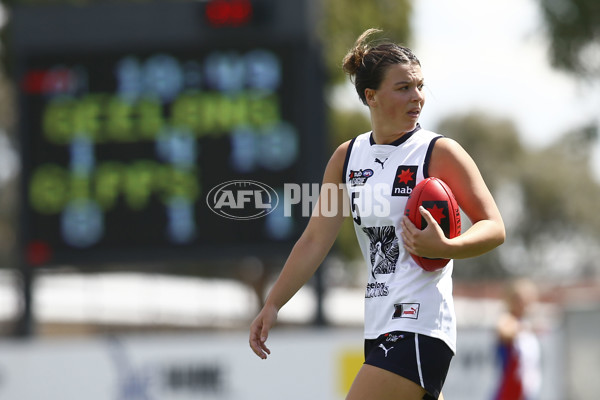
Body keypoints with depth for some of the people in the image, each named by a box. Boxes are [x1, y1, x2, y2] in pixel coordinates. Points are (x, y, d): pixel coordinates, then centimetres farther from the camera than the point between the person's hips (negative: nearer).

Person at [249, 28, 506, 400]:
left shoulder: (440, 152, -6)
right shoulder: (348, 156, 11)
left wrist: (443, 247, -26)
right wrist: (272, 306, 10)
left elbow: (494, 228, -7)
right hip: (380, 327, 7)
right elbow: (315, 240, 15)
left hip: (420, 330, -7)